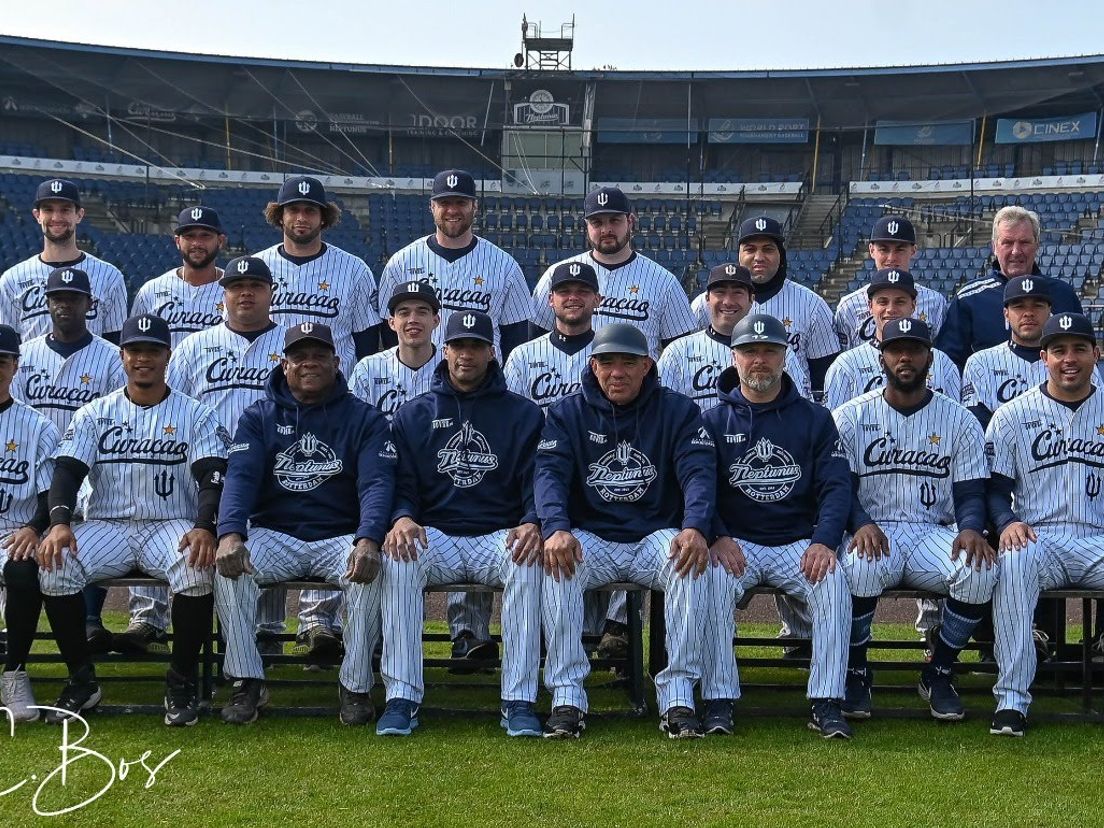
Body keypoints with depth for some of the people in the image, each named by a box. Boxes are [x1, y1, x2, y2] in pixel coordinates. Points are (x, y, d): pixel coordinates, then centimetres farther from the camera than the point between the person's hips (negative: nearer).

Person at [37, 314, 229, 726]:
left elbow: (213, 476, -7)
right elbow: (67, 471, 0)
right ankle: (81, 679, -9)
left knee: (196, 569, -35)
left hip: (172, 526, -2)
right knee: (54, 566, -27)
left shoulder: (195, 414, 5)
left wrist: (204, 527, -26)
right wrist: (59, 522, -21)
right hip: (106, 527, 2)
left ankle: (182, 679, -15)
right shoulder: (94, 414, 11)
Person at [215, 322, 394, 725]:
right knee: (228, 565, -29)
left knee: (371, 570, -33)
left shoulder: (364, 418, 5)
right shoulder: (258, 417, 9)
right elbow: (239, 477, -6)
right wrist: (230, 534, -28)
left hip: (341, 537, -1)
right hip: (274, 537, 1)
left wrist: (367, 540, -31)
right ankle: (247, 681, -17)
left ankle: (356, 686, -19)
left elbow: (377, 483, -9)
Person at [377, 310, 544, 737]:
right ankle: (401, 698, -30)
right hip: (434, 537, 1)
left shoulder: (523, 414, 12)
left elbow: (538, 483, 4)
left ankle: (519, 702, -31)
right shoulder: (413, 415, 15)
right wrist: (402, 519, -17)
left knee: (529, 558, -36)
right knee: (398, 556, -34)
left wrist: (531, 525, -19)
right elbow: (402, 483, 8)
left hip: (500, 537, -1)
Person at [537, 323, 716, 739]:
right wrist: (556, 528, -31)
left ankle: (678, 696, -28)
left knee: (693, 561, -32)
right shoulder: (567, 413, 6)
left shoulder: (678, 411, 4)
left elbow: (698, 473, -10)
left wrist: (695, 528, -32)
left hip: (657, 537, 0)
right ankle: (567, 697, -29)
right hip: (590, 539, 0)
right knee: (557, 561, -32)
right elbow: (549, 473, -9)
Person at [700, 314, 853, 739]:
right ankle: (719, 702, -26)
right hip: (734, 543, 0)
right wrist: (717, 537, -18)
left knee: (833, 580, -30)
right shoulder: (713, 421, 11)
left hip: (799, 543, 0)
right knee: (713, 579, -32)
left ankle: (827, 703, -25)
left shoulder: (815, 419, 11)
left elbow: (835, 487, 1)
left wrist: (824, 540, -18)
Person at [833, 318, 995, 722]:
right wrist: (861, 524, -21)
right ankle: (855, 671, -11)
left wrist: (970, 529, -19)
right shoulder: (850, 417, 7)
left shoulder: (960, 420, 9)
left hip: (934, 534, 2)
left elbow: (970, 492, 4)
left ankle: (938, 673, -7)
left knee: (981, 568, -30)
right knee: (860, 566, -37)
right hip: (872, 533, -1)